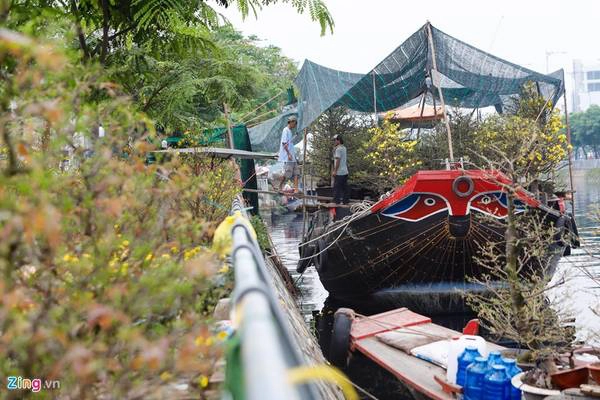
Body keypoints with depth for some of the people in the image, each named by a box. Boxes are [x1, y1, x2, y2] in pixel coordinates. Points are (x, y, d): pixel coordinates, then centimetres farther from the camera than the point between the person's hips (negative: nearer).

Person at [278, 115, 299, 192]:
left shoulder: (289, 131, 19)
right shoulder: (285, 130, -8)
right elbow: (284, 143, -15)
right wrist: (288, 154, -19)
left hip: (291, 155, 9)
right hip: (287, 157, -9)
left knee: (296, 172, 0)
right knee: (287, 173, -6)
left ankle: (296, 189, -6)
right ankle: (280, 187, 7)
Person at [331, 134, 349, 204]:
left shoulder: (338, 149, -13)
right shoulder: (344, 148, 14)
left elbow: (338, 160, -19)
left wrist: (335, 171, -18)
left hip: (339, 172, -9)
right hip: (345, 171, 9)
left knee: (336, 187, -4)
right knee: (344, 187, 11)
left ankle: (336, 201, -4)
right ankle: (345, 200, 15)